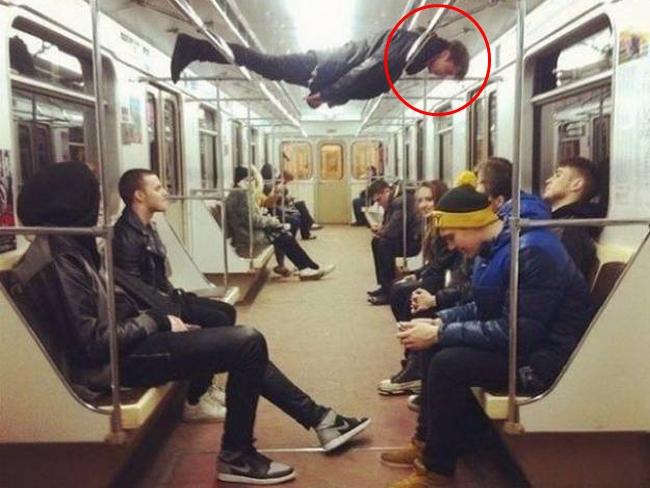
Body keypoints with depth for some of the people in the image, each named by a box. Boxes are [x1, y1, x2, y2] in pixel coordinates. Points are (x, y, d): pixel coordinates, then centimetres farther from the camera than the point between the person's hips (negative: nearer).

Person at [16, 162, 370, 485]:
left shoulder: (66, 246, 11)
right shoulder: (58, 259, -20)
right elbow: (92, 342, -23)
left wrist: (161, 319, 2)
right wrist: (157, 321, -13)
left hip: (129, 341, 10)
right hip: (120, 359, -10)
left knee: (244, 342, 8)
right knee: (248, 343, -15)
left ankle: (319, 419, 15)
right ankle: (236, 456, 0)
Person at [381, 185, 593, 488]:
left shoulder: (531, 251, -26)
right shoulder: (496, 244, 4)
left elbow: (518, 332, -29)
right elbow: (486, 307, 13)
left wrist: (440, 334, -25)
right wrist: (439, 322, -3)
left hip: (546, 355, -10)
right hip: (525, 338, 10)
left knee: (448, 363, -22)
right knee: (435, 348, 7)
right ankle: (426, 441, 17)